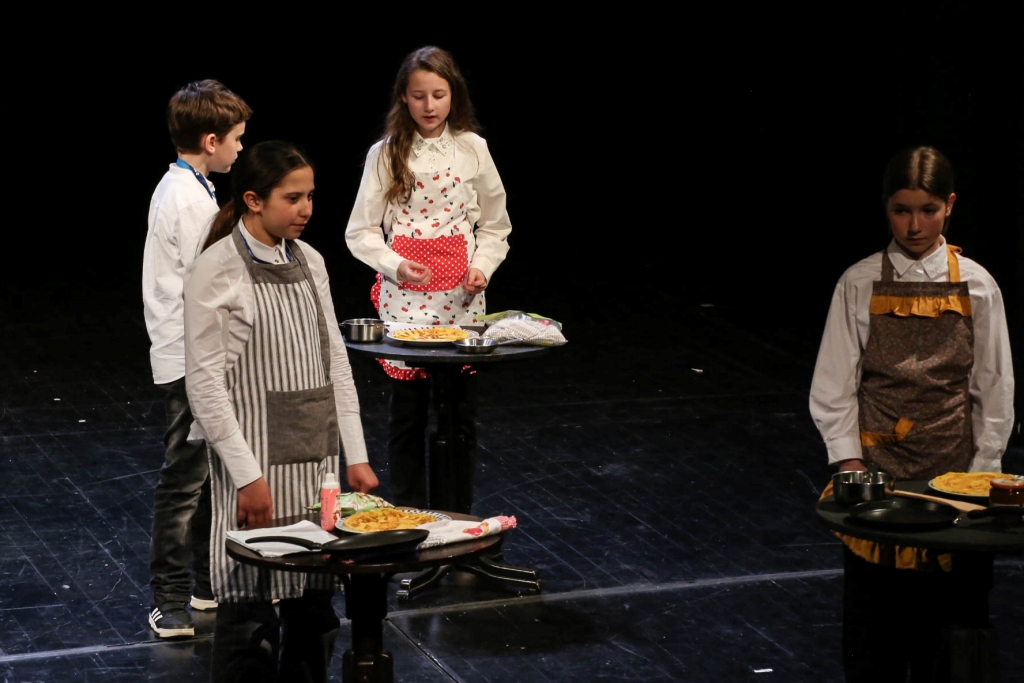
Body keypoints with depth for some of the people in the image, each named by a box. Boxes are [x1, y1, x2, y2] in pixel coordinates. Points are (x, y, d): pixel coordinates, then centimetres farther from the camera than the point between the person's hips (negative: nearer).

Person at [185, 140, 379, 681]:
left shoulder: (308, 261, 9)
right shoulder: (218, 270, -10)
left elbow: (335, 361, 13)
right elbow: (205, 382, -12)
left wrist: (356, 456, 8)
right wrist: (247, 475, -17)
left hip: (316, 455, 6)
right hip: (257, 456, -6)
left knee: (314, 605, 9)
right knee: (251, 611, -3)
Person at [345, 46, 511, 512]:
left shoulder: (472, 149, 4)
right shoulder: (386, 154, 0)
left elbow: (495, 224, 13)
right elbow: (360, 232, 2)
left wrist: (482, 267, -4)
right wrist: (395, 265, -15)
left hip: (461, 296, 1)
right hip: (405, 292, -1)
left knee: (461, 408, 5)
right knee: (408, 408, 2)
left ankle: (459, 520, 15)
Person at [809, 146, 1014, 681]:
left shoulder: (976, 286, 2)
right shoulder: (859, 285, 0)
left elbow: (994, 390, 5)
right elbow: (833, 388, 2)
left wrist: (982, 471, -1)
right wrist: (849, 462, -7)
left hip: (952, 469, 0)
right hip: (877, 464, 0)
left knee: (951, 612, 1)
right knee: (872, 610, 2)